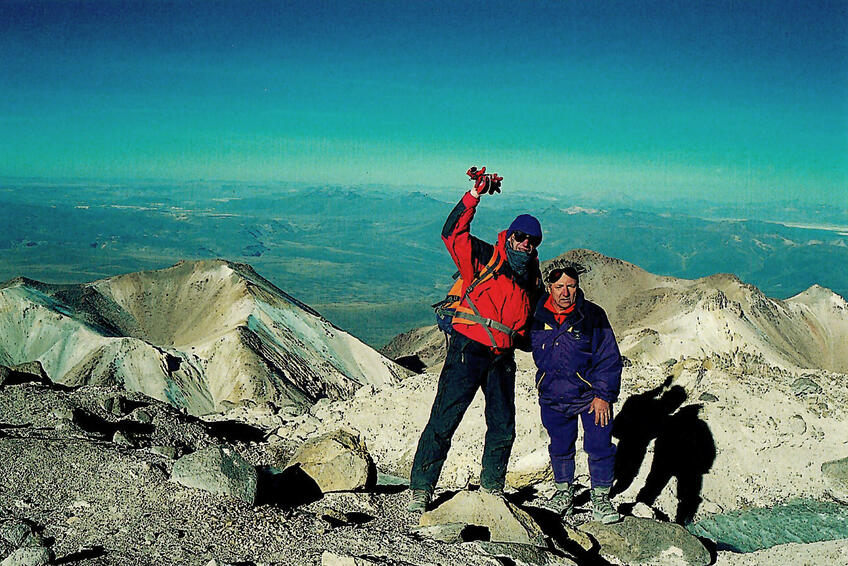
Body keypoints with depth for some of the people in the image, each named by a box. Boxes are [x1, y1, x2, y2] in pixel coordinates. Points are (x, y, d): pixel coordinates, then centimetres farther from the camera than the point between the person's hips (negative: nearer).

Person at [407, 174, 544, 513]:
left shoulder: (533, 277, 14)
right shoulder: (484, 259, -3)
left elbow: (534, 313, 30)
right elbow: (452, 234, -17)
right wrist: (475, 195, -22)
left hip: (503, 356, 6)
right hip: (469, 348, -6)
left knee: (503, 426, 11)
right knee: (445, 418, -7)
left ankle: (492, 485, 30)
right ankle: (421, 487, 1)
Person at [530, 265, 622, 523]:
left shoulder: (592, 315, -12)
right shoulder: (537, 316, -7)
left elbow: (609, 359, -8)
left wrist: (604, 395, -11)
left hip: (590, 394, -2)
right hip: (553, 397, 2)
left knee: (600, 448, -3)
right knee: (560, 448, 13)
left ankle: (600, 499, 15)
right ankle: (564, 492, 35)